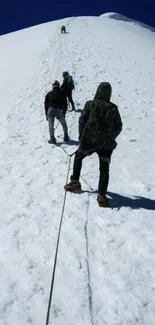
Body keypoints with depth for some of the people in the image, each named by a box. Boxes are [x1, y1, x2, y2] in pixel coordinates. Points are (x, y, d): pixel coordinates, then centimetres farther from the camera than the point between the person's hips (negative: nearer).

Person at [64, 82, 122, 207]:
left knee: (78, 157, 26)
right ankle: (102, 196, 2)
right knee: (104, 169, 8)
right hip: (107, 143, 0)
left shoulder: (90, 104, -2)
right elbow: (119, 127, 3)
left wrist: (81, 136, 11)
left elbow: (82, 120, -1)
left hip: (89, 140, 0)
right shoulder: (113, 108, 0)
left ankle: (75, 183, 26)